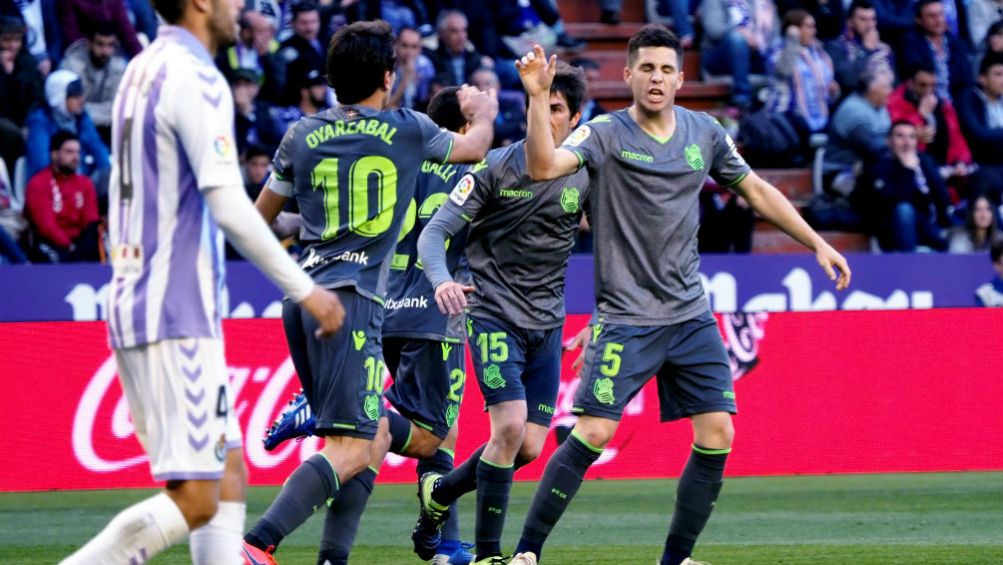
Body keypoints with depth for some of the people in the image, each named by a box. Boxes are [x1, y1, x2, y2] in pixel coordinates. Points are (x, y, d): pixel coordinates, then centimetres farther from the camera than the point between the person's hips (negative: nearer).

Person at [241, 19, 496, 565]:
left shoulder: (301, 136, 10)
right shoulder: (408, 130, 2)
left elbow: (260, 218, 23)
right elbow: (474, 146, 22)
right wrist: (483, 111, 44)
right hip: (351, 299, -6)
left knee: (375, 439, 16)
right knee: (351, 448, -11)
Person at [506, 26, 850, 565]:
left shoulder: (704, 133, 6)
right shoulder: (605, 134, -8)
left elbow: (756, 190, 19)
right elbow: (543, 166, -26)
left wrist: (817, 243, 17)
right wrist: (538, 97, -37)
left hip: (691, 314, 5)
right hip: (626, 315, -5)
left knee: (717, 435, -1)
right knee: (593, 432, -14)